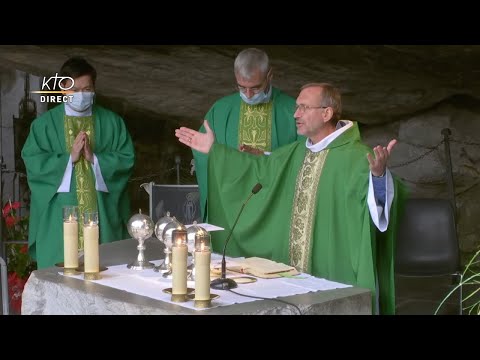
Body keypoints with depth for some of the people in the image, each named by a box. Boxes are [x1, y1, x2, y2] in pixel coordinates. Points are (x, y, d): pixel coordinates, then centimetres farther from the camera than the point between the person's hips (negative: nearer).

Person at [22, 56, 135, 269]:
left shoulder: (111, 122, 9)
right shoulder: (45, 124, 5)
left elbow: (127, 158, 2)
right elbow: (32, 161, -3)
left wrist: (95, 159, -12)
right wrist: (69, 158, -13)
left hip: (103, 214, 1)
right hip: (59, 217, -1)